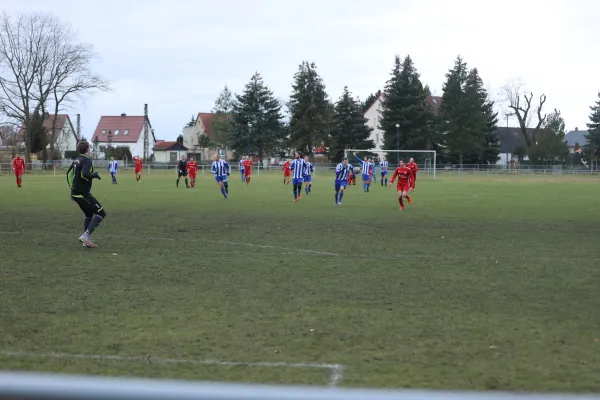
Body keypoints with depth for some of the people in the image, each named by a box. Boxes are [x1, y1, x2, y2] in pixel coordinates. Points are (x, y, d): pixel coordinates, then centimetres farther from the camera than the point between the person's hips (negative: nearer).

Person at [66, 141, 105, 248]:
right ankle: (86, 235, -16)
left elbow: (68, 173, 22)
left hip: (75, 193, 9)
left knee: (89, 215, 22)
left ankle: (87, 240, 20)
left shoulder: (76, 160, 14)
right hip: (83, 194, -9)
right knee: (101, 213, -8)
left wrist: (72, 188, 28)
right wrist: (95, 175, -11)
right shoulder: (87, 160, -13)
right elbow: (84, 174, -28)